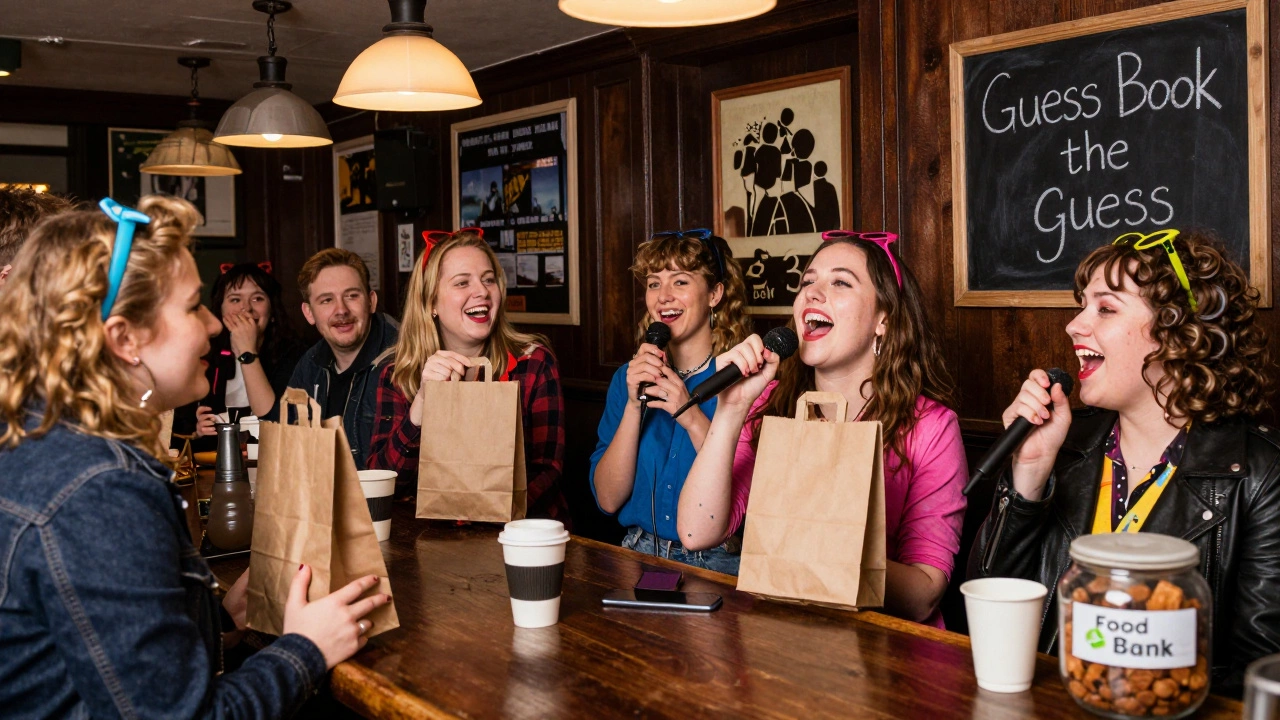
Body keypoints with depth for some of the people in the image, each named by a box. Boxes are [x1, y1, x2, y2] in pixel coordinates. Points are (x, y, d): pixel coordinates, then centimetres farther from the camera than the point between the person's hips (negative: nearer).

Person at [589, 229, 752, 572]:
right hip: (640, 555, 3)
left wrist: (694, 419, -20)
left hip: (718, 563, -3)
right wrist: (634, 406, -11)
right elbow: (608, 499, 0)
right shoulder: (629, 378, 8)